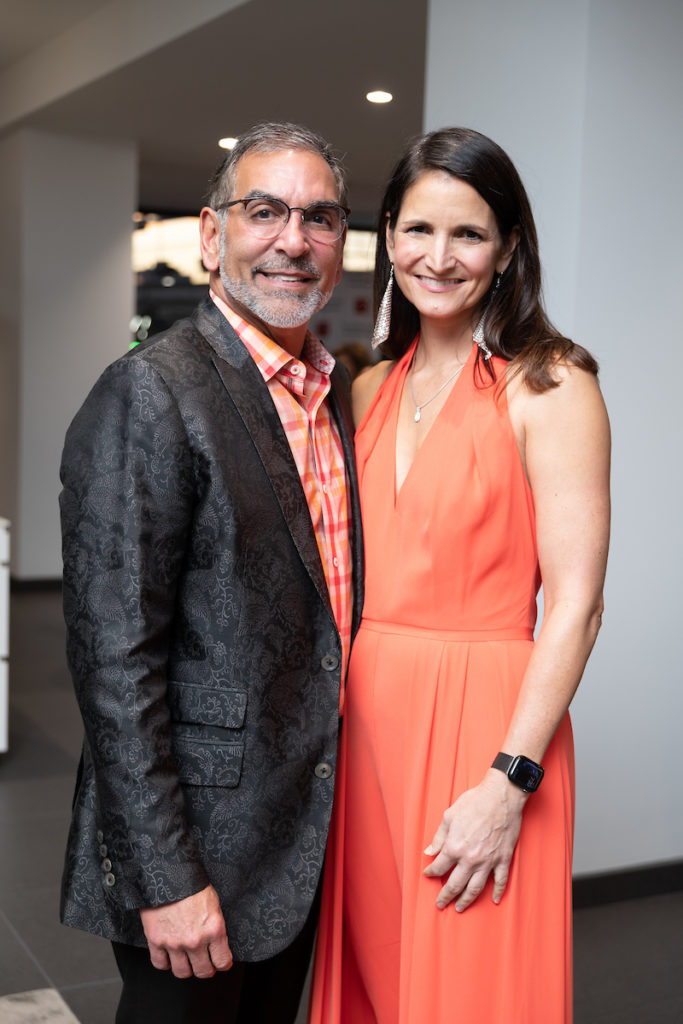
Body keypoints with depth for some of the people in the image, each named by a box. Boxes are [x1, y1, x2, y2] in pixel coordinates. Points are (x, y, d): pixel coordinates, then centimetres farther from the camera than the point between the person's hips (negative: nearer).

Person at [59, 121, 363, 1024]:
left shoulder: (337, 392, 8)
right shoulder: (151, 394, -17)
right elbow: (114, 659, -20)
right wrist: (164, 876, -20)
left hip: (303, 843, 8)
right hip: (196, 846, -7)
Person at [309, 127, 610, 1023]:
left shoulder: (548, 385, -7)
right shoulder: (372, 390, 11)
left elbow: (575, 604, -13)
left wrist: (510, 783, -18)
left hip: (481, 726, -5)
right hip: (365, 722, 6)